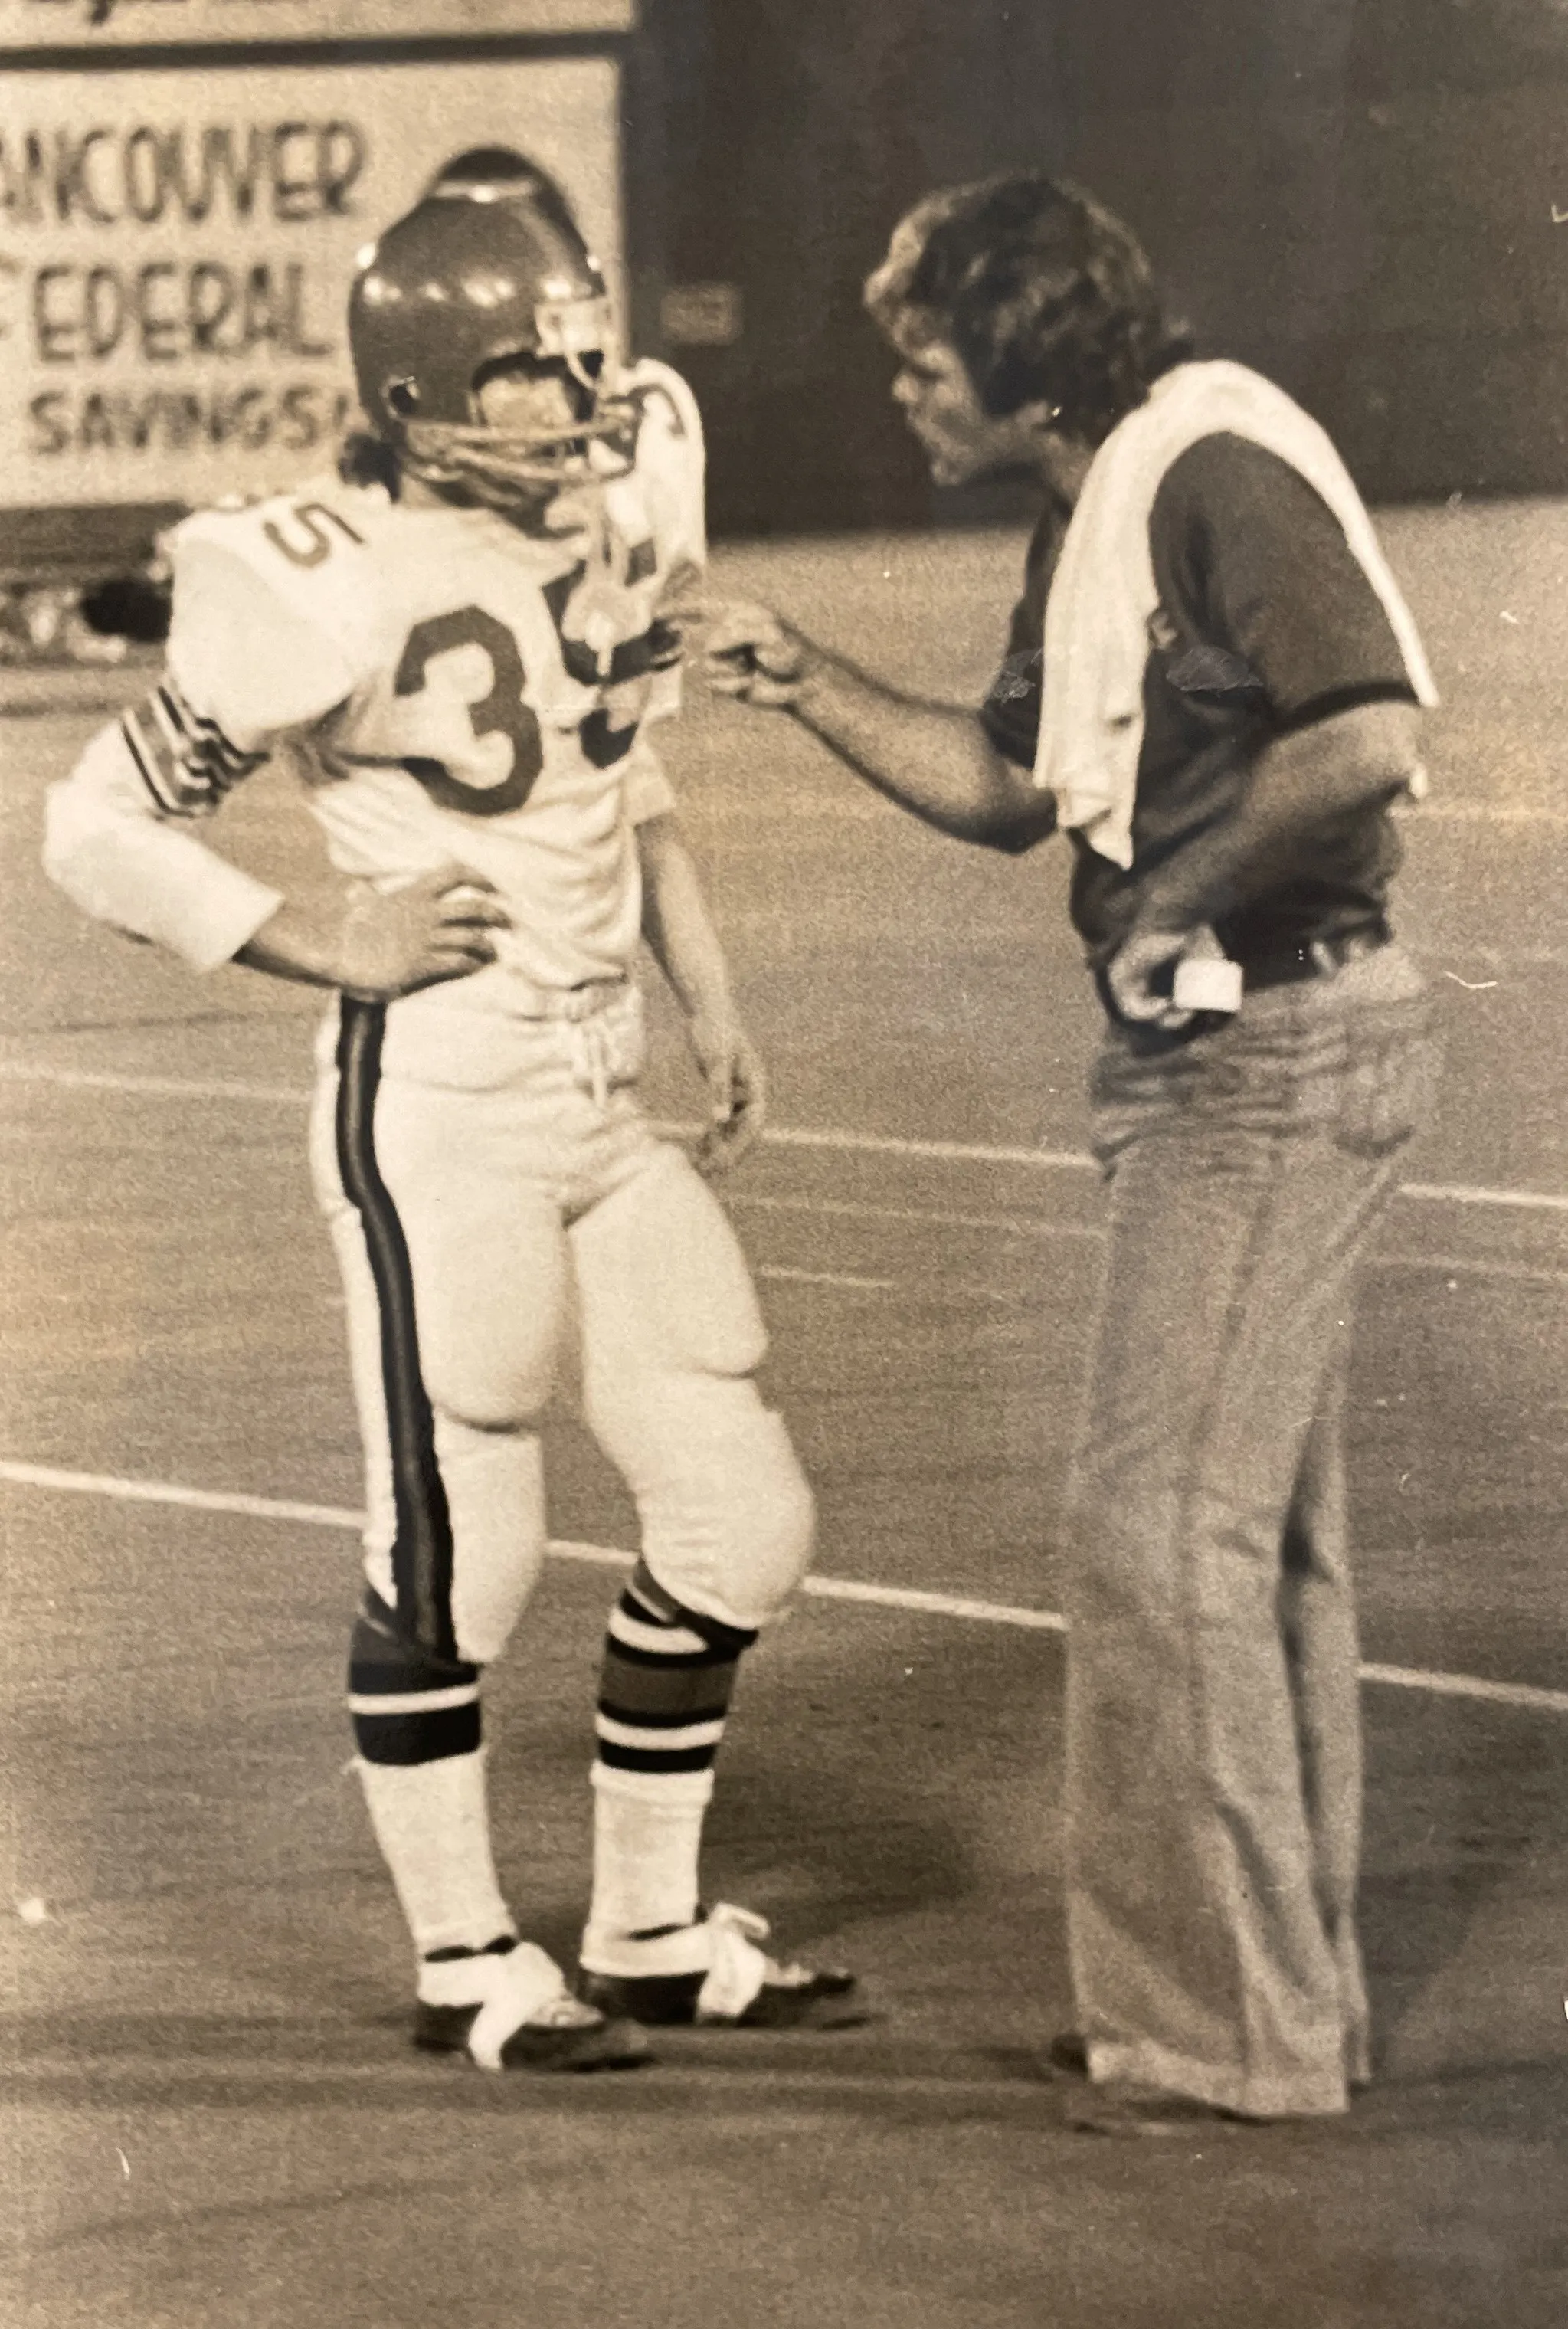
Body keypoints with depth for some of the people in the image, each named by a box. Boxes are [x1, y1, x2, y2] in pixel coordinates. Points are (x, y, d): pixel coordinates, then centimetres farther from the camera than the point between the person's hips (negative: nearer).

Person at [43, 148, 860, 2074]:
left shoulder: (618, 505, 5)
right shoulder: (334, 590, -17)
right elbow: (101, 831, -10)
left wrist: (711, 1002, 15)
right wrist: (334, 943, -14)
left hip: (602, 1103, 7)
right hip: (439, 1111, -7)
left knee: (737, 1515, 9)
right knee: (457, 1551, 1)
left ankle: (651, 1929, 23)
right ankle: (464, 1960, 16)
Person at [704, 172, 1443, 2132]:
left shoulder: (1219, 478, -18)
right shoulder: (1092, 518, 13)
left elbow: (1363, 739, -29)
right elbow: (1010, 788, 22)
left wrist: (1184, 902, -17)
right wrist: (809, 688, 10)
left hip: (1280, 1050, -10)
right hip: (1209, 1058, 10)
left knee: (1161, 1521, -8)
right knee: (1250, 1528, 16)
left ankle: (1225, 2024, -2)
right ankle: (1285, 1988, 25)